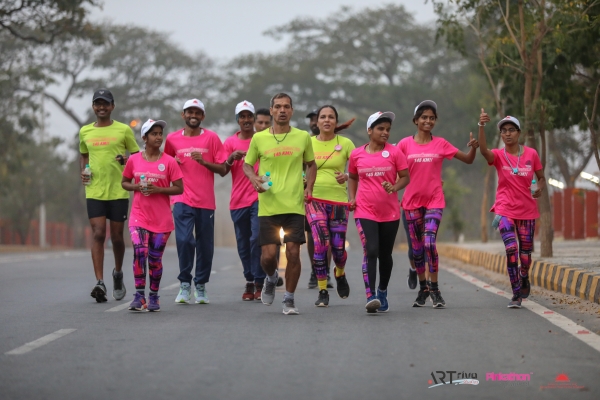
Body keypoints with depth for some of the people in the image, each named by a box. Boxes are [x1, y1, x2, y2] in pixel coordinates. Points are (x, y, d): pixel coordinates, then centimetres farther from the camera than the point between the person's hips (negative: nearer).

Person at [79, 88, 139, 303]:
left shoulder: (124, 130, 1)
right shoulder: (85, 131, 9)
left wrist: (127, 159, -15)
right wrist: (83, 171, 5)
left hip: (118, 191, -1)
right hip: (94, 191, 1)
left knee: (117, 236, 6)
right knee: (98, 233, -10)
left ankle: (118, 274, 32)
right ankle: (99, 283, -13)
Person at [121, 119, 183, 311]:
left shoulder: (169, 161, -3)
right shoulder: (134, 160, 1)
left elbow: (179, 188, -4)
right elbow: (124, 182, 13)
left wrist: (158, 190, -17)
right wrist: (137, 187, -8)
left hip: (161, 218, 0)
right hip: (139, 215, 0)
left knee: (155, 258, 5)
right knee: (139, 252, -16)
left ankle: (154, 297, 18)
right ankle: (139, 296, -11)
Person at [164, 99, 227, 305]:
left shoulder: (211, 138, 3)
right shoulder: (172, 139, 7)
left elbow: (222, 170, 2)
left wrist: (203, 161, -13)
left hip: (206, 201, 0)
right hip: (183, 200, 0)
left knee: (205, 245, 5)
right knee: (184, 240, -14)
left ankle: (201, 286, 18)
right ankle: (185, 284, -1)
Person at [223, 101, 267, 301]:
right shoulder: (230, 142, 8)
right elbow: (223, 170, 3)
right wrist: (231, 158, -15)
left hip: (259, 198, -3)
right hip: (238, 200, 3)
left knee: (257, 239, -14)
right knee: (243, 245, 8)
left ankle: (259, 283, -10)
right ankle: (249, 282, 18)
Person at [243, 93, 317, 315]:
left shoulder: (303, 137, 4)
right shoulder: (259, 138, 2)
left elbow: (311, 164, 18)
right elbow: (247, 164, 14)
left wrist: (309, 186, 3)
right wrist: (254, 178, -7)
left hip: (294, 206, 0)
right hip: (268, 206, 0)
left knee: (293, 253, -4)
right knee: (268, 255, -4)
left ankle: (289, 299, 12)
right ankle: (271, 278, 32)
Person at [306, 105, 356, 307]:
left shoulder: (345, 143, 2)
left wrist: (347, 176, -18)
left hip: (338, 199, 0)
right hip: (315, 199, 0)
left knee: (338, 247, 0)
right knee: (321, 244, -16)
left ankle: (340, 273, 36)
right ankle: (322, 291, -5)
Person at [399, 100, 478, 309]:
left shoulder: (441, 144, 3)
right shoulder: (405, 144, 1)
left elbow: (468, 160, 6)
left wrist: (473, 147, -13)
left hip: (434, 201, -1)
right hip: (412, 201, 1)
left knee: (429, 243, -16)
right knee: (417, 247, 8)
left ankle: (435, 290, -8)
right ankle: (423, 288, 22)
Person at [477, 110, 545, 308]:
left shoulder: (531, 154, -1)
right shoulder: (498, 155, -5)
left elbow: (541, 178, 10)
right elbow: (483, 150, -28)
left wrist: (539, 188, -14)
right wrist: (482, 126, -44)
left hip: (527, 210, 2)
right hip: (505, 210, -2)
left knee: (525, 252, 9)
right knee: (511, 249, -17)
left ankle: (524, 278, 42)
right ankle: (516, 294, -9)